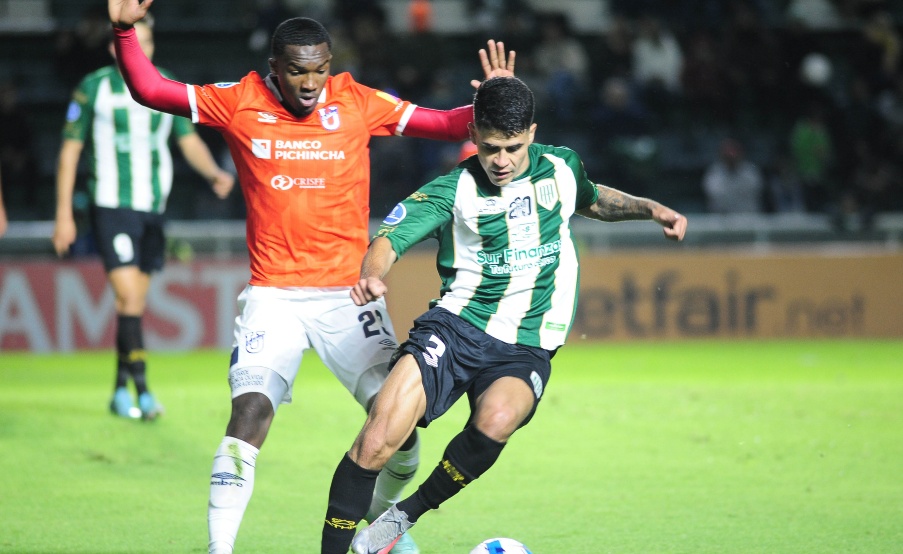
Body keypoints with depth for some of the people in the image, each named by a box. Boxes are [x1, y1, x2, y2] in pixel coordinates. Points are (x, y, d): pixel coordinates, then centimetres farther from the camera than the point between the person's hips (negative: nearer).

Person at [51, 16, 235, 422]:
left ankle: (120, 392, 19)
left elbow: (189, 141, 12)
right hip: (111, 206, -4)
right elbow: (70, 149, 0)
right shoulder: (95, 88, -3)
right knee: (129, 297, -16)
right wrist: (63, 214, -3)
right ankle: (141, 389, -16)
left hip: (153, 208, 4)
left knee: (135, 303, 9)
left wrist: (213, 172, -10)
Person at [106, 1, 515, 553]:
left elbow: (446, 124, 5)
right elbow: (149, 89, 2)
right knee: (251, 410, -21)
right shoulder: (240, 103, 0)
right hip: (273, 295, -1)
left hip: (349, 294, 1)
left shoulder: (357, 101, 1)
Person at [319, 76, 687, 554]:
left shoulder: (560, 168, 7)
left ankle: (407, 514, -11)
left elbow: (591, 200, 31)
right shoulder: (454, 190, -3)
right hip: (455, 329, -1)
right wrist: (371, 274, -35)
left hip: (525, 349, 1)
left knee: (496, 420, -33)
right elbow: (390, 238, -13)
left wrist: (649, 209, 17)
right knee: (378, 438, -21)